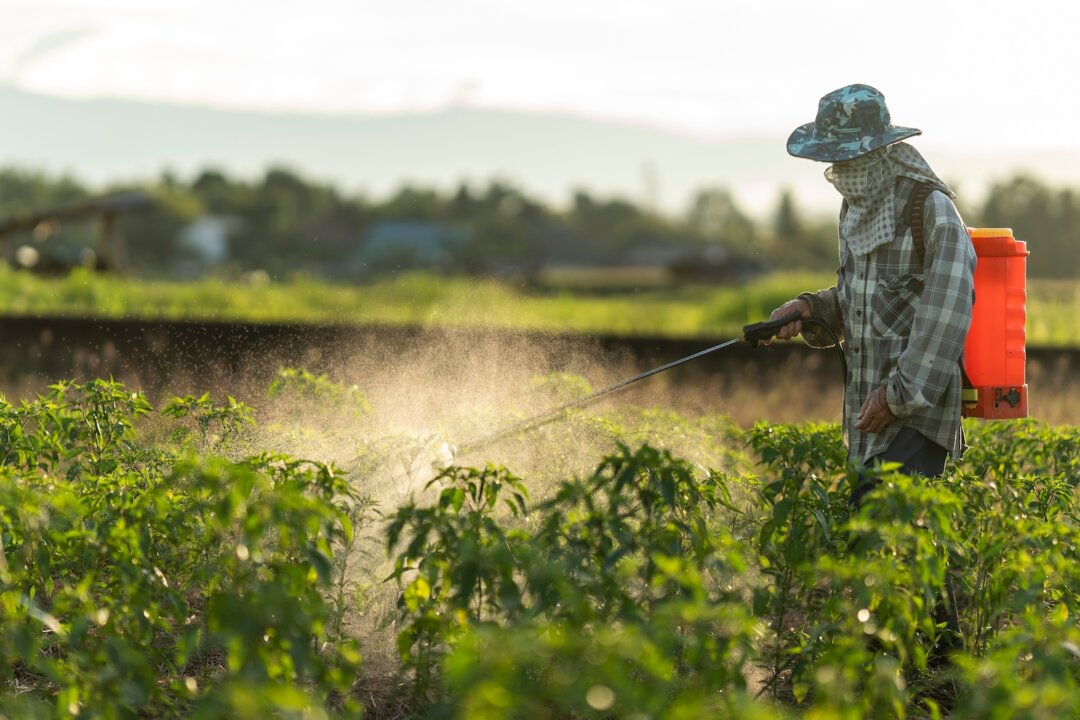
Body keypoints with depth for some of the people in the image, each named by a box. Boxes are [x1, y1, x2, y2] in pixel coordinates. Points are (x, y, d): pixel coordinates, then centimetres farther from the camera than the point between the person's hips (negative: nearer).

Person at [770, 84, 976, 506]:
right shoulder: (857, 209, 13)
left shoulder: (932, 209, -13)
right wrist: (807, 309, 4)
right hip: (868, 408, 8)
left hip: (918, 409, -8)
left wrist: (900, 393, -20)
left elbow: (947, 312, -19)